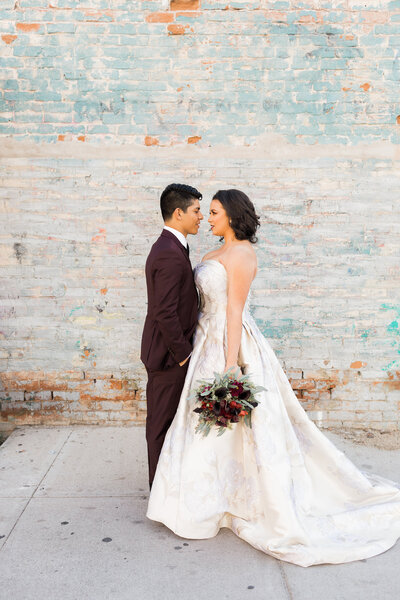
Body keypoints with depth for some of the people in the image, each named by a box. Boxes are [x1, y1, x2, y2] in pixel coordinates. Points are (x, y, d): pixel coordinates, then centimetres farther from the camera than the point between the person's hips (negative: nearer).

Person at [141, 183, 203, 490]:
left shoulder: (168, 247, 11)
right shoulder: (170, 255, -22)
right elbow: (165, 314, -26)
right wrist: (183, 354, -18)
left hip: (167, 349, 10)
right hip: (169, 353, -10)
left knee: (163, 419, 20)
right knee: (163, 422, 3)